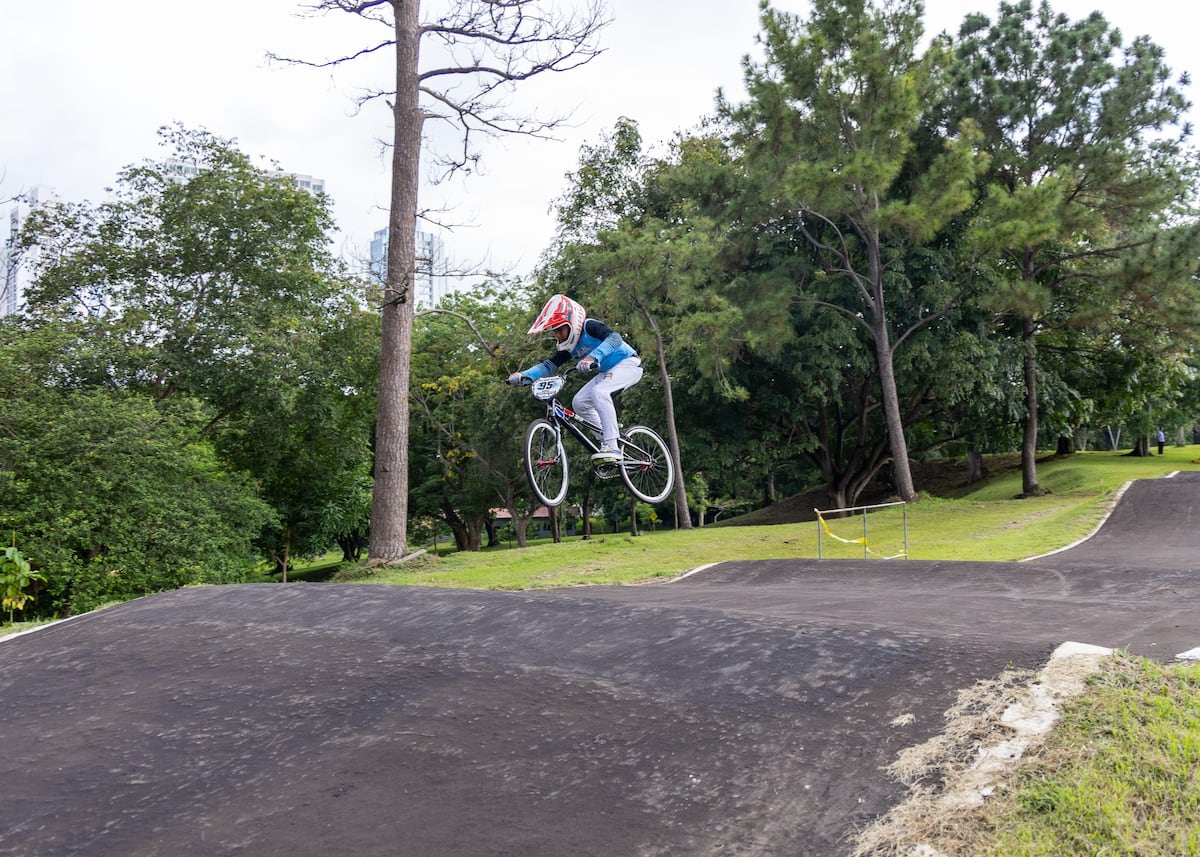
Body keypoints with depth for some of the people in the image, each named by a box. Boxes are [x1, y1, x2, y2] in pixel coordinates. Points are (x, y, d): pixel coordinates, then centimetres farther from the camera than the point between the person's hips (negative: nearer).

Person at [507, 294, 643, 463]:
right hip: (609, 371, 9)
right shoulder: (569, 346, 3)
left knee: (599, 391, -32)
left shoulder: (589, 326, -20)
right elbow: (549, 364, -2)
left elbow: (614, 338, -38)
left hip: (629, 363, -9)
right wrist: (523, 376, -19)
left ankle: (612, 447, -33)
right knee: (579, 402, -3)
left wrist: (593, 357, -54)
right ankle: (606, 437, 9)